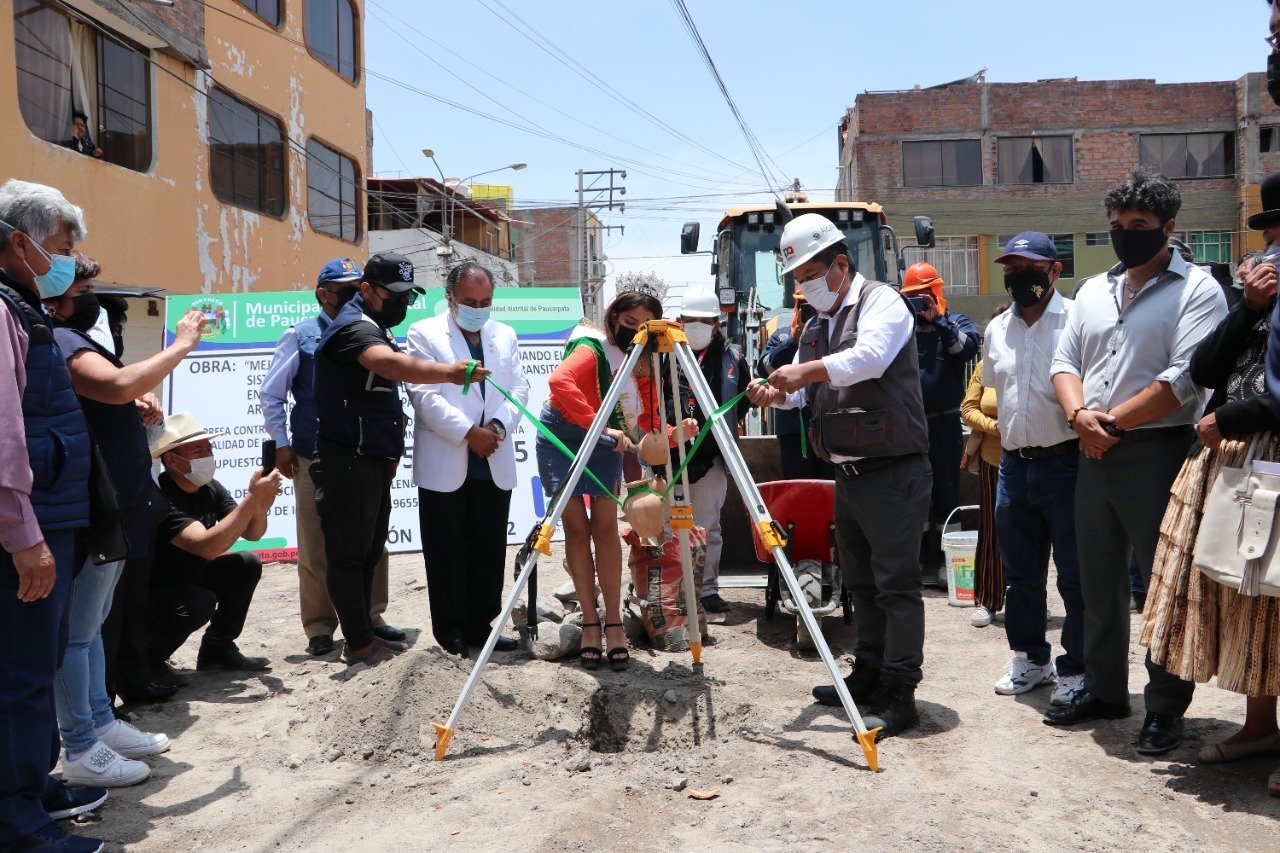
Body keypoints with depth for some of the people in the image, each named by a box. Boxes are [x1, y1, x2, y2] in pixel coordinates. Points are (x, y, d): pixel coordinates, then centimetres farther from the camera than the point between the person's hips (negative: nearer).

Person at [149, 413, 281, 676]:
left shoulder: (211, 489, -3)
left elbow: (252, 534, -3)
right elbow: (207, 547, -39)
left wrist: (260, 507, -26)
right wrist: (252, 498, -37)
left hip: (190, 580, 8)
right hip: (149, 595, -8)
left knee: (248, 564, -3)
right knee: (200, 603, -33)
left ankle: (217, 648, 8)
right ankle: (148, 657, -4)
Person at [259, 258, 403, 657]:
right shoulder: (301, 336, 1)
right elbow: (270, 394, 4)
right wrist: (282, 444, -3)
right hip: (315, 459, -2)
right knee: (316, 548, 5)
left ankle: (370, 616, 24)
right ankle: (319, 626, 16)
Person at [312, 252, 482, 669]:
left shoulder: (375, 327, 19)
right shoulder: (354, 326, -14)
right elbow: (389, 363, -37)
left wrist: (390, 453, 19)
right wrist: (448, 372, -51)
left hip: (374, 461, 10)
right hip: (348, 462, -10)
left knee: (368, 551, 14)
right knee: (349, 553, -3)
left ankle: (363, 634, 23)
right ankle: (359, 645, 3)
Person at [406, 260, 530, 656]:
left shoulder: (505, 335, 14)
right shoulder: (424, 334, 0)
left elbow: (519, 388, 7)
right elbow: (425, 396, -10)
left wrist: (499, 426, -11)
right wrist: (469, 433, -16)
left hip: (494, 464, 4)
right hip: (444, 466, -4)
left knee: (489, 552, 8)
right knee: (447, 553, 4)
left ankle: (480, 627, 19)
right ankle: (451, 631, 15)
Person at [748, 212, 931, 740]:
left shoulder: (881, 302, -8)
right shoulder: (818, 325, 17)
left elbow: (870, 357, -27)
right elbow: (809, 391, 16)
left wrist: (808, 369, -35)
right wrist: (778, 393, -5)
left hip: (892, 472, -9)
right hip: (848, 473, 9)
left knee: (896, 583, -5)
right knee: (860, 580, 16)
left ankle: (899, 696, 1)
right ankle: (868, 676, 28)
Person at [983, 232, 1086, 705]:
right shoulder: (997, 329, 13)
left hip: (1065, 463, -6)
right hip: (1014, 466, 6)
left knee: (1075, 575, 3)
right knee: (1020, 572, 15)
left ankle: (1077, 669, 16)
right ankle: (1030, 658, 30)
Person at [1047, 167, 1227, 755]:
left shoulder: (1196, 289, -5)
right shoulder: (1093, 291, 15)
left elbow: (1184, 380, -16)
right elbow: (1065, 363, 11)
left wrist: (1112, 422, -13)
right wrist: (1080, 414, -9)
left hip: (1157, 451, -6)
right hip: (1093, 454, 7)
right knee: (1099, 578, 15)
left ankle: (1165, 707, 14)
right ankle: (1103, 690, 29)